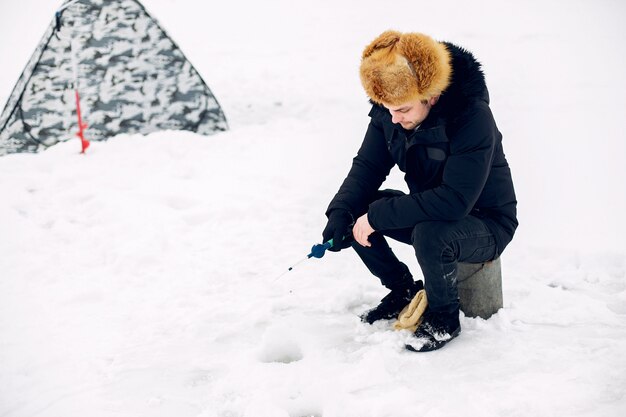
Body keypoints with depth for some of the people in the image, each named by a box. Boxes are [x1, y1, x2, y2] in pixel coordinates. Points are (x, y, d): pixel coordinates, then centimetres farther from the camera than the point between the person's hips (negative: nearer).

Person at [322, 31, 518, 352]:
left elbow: (454, 201, -38)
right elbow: (367, 165, -3)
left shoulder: (473, 117, -31)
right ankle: (403, 292, 11)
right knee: (353, 212, -10)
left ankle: (444, 318, -8)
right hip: (428, 211, 7)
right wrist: (340, 214, -22)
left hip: (486, 224, -7)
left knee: (429, 234, -38)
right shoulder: (388, 111, -10)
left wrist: (378, 216, -35)